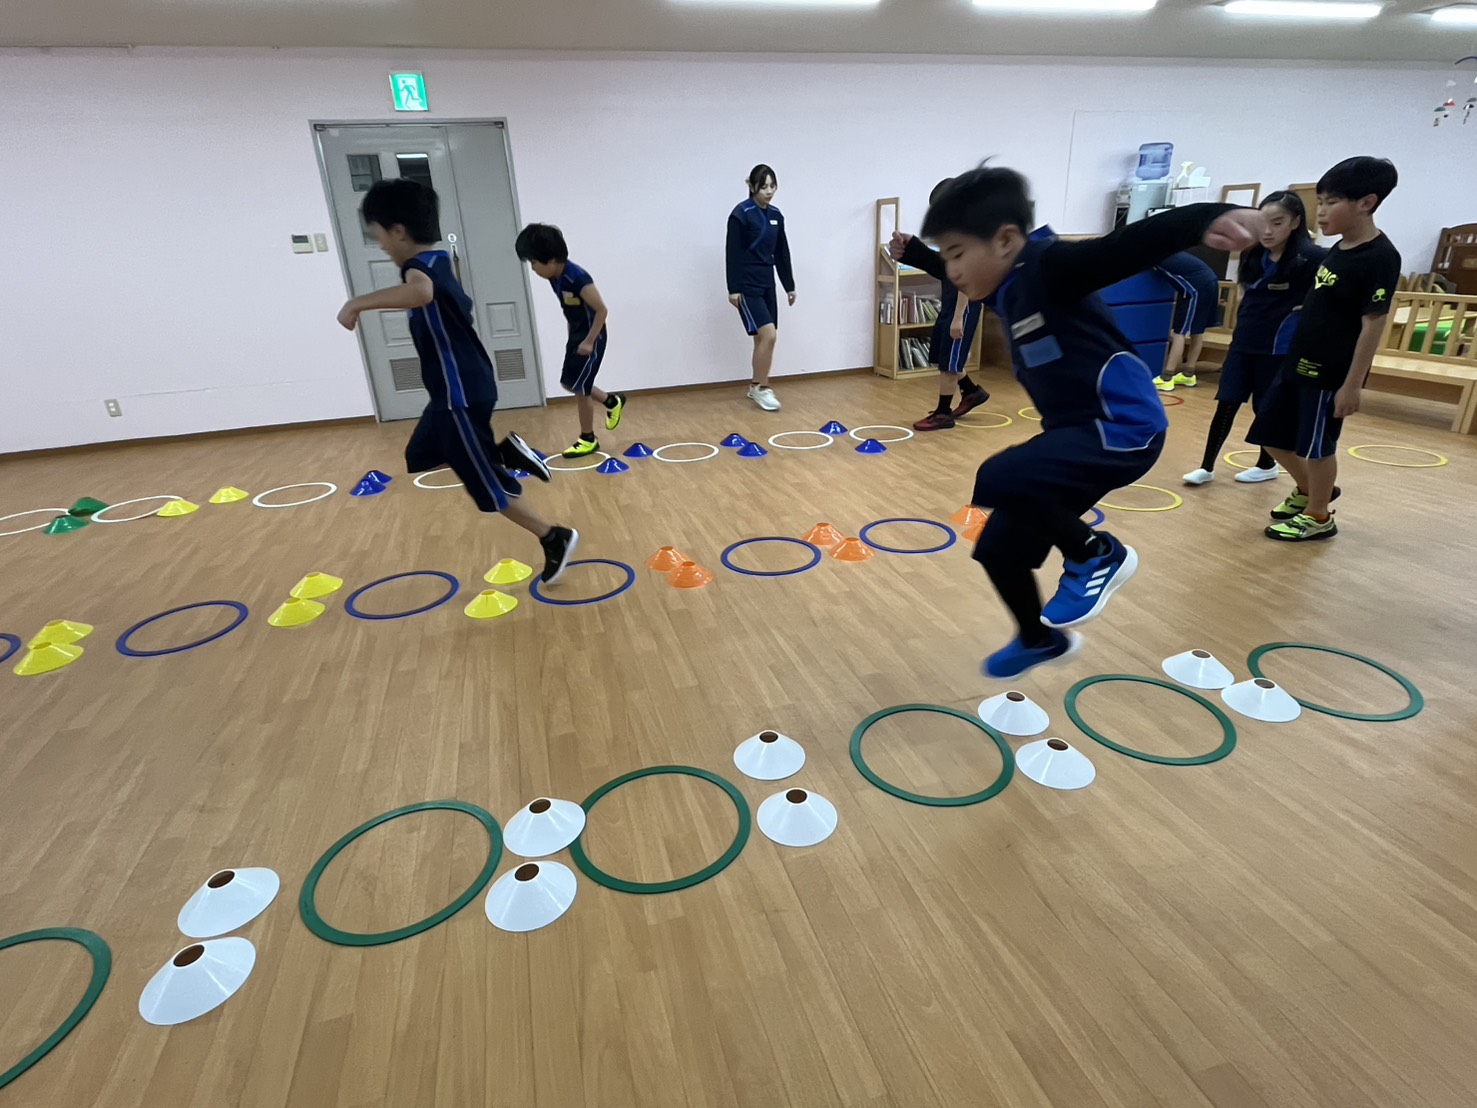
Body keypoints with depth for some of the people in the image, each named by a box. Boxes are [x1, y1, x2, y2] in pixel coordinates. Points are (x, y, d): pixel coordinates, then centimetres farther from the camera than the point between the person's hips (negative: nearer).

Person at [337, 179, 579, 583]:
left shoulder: (423, 264, -20)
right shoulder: (437, 262, 10)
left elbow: (419, 293, -47)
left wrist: (358, 303, -36)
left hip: (461, 395, -10)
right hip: (457, 390, 10)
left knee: (488, 486, 0)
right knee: (420, 456, 25)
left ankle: (555, 539, 11)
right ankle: (505, 451, 18)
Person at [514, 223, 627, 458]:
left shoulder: (578, 279, -27)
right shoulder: (554, 277, -2)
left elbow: (602, 310, -23)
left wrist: (589, 342, -22)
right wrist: (573, 337, 13)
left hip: (591, 338, -9)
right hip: (576, 335, 9)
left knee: (580, 388, -3)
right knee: (569, 383, 15)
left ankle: (588, 440, 13)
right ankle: (612, 402, 34)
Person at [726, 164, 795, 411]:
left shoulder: (776, 215, 11)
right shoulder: (741, 214, -11)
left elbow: (782, 253, 16)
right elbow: (733, 254, -13)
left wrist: (789, 285, 15)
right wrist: (733, 289, -17)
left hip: (767, 283, 8)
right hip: (747, 285, -7)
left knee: (763, 337, 9)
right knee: (768, 335, -16)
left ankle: (756, 387, 21)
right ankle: (761, 387, -2)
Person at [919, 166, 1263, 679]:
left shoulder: (1049, 266, -16)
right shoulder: (1007, 285, 9)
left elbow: (1130, 245, -34)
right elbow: (968, 277, 31)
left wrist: (1209, 218, -52)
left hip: (1123, 428, -9)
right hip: (1076, 430, 9)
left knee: (996, 481, -30)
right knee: (998, 549, 10)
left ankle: (1097, 555, -4)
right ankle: (1041, 639, 37)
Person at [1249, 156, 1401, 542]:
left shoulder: (1379, 258, -16)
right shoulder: (1339, 249, 9)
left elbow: (1373, 326, -17)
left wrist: (1352, 385, -18)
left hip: (1331, 374, -8)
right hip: (1299, 364, 9)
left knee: (1317, 446, 3)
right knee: (1271, 435, 15)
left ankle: (1318, 517, 21)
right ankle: (1308, 491, 36)